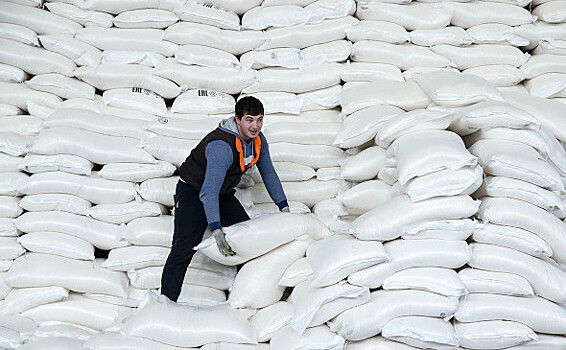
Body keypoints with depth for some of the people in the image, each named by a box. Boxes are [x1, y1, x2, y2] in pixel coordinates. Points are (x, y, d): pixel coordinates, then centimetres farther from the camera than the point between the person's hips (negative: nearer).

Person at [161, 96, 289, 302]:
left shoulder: (258, 139, -8)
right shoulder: (222, 146, -35)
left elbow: (268, 173, 6)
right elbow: (209, 192, -41)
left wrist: (284, 208, 6)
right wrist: (216, 231, -48)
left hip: (223, 193, 8)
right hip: (194, 192, -8)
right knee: (183, 249, -15)